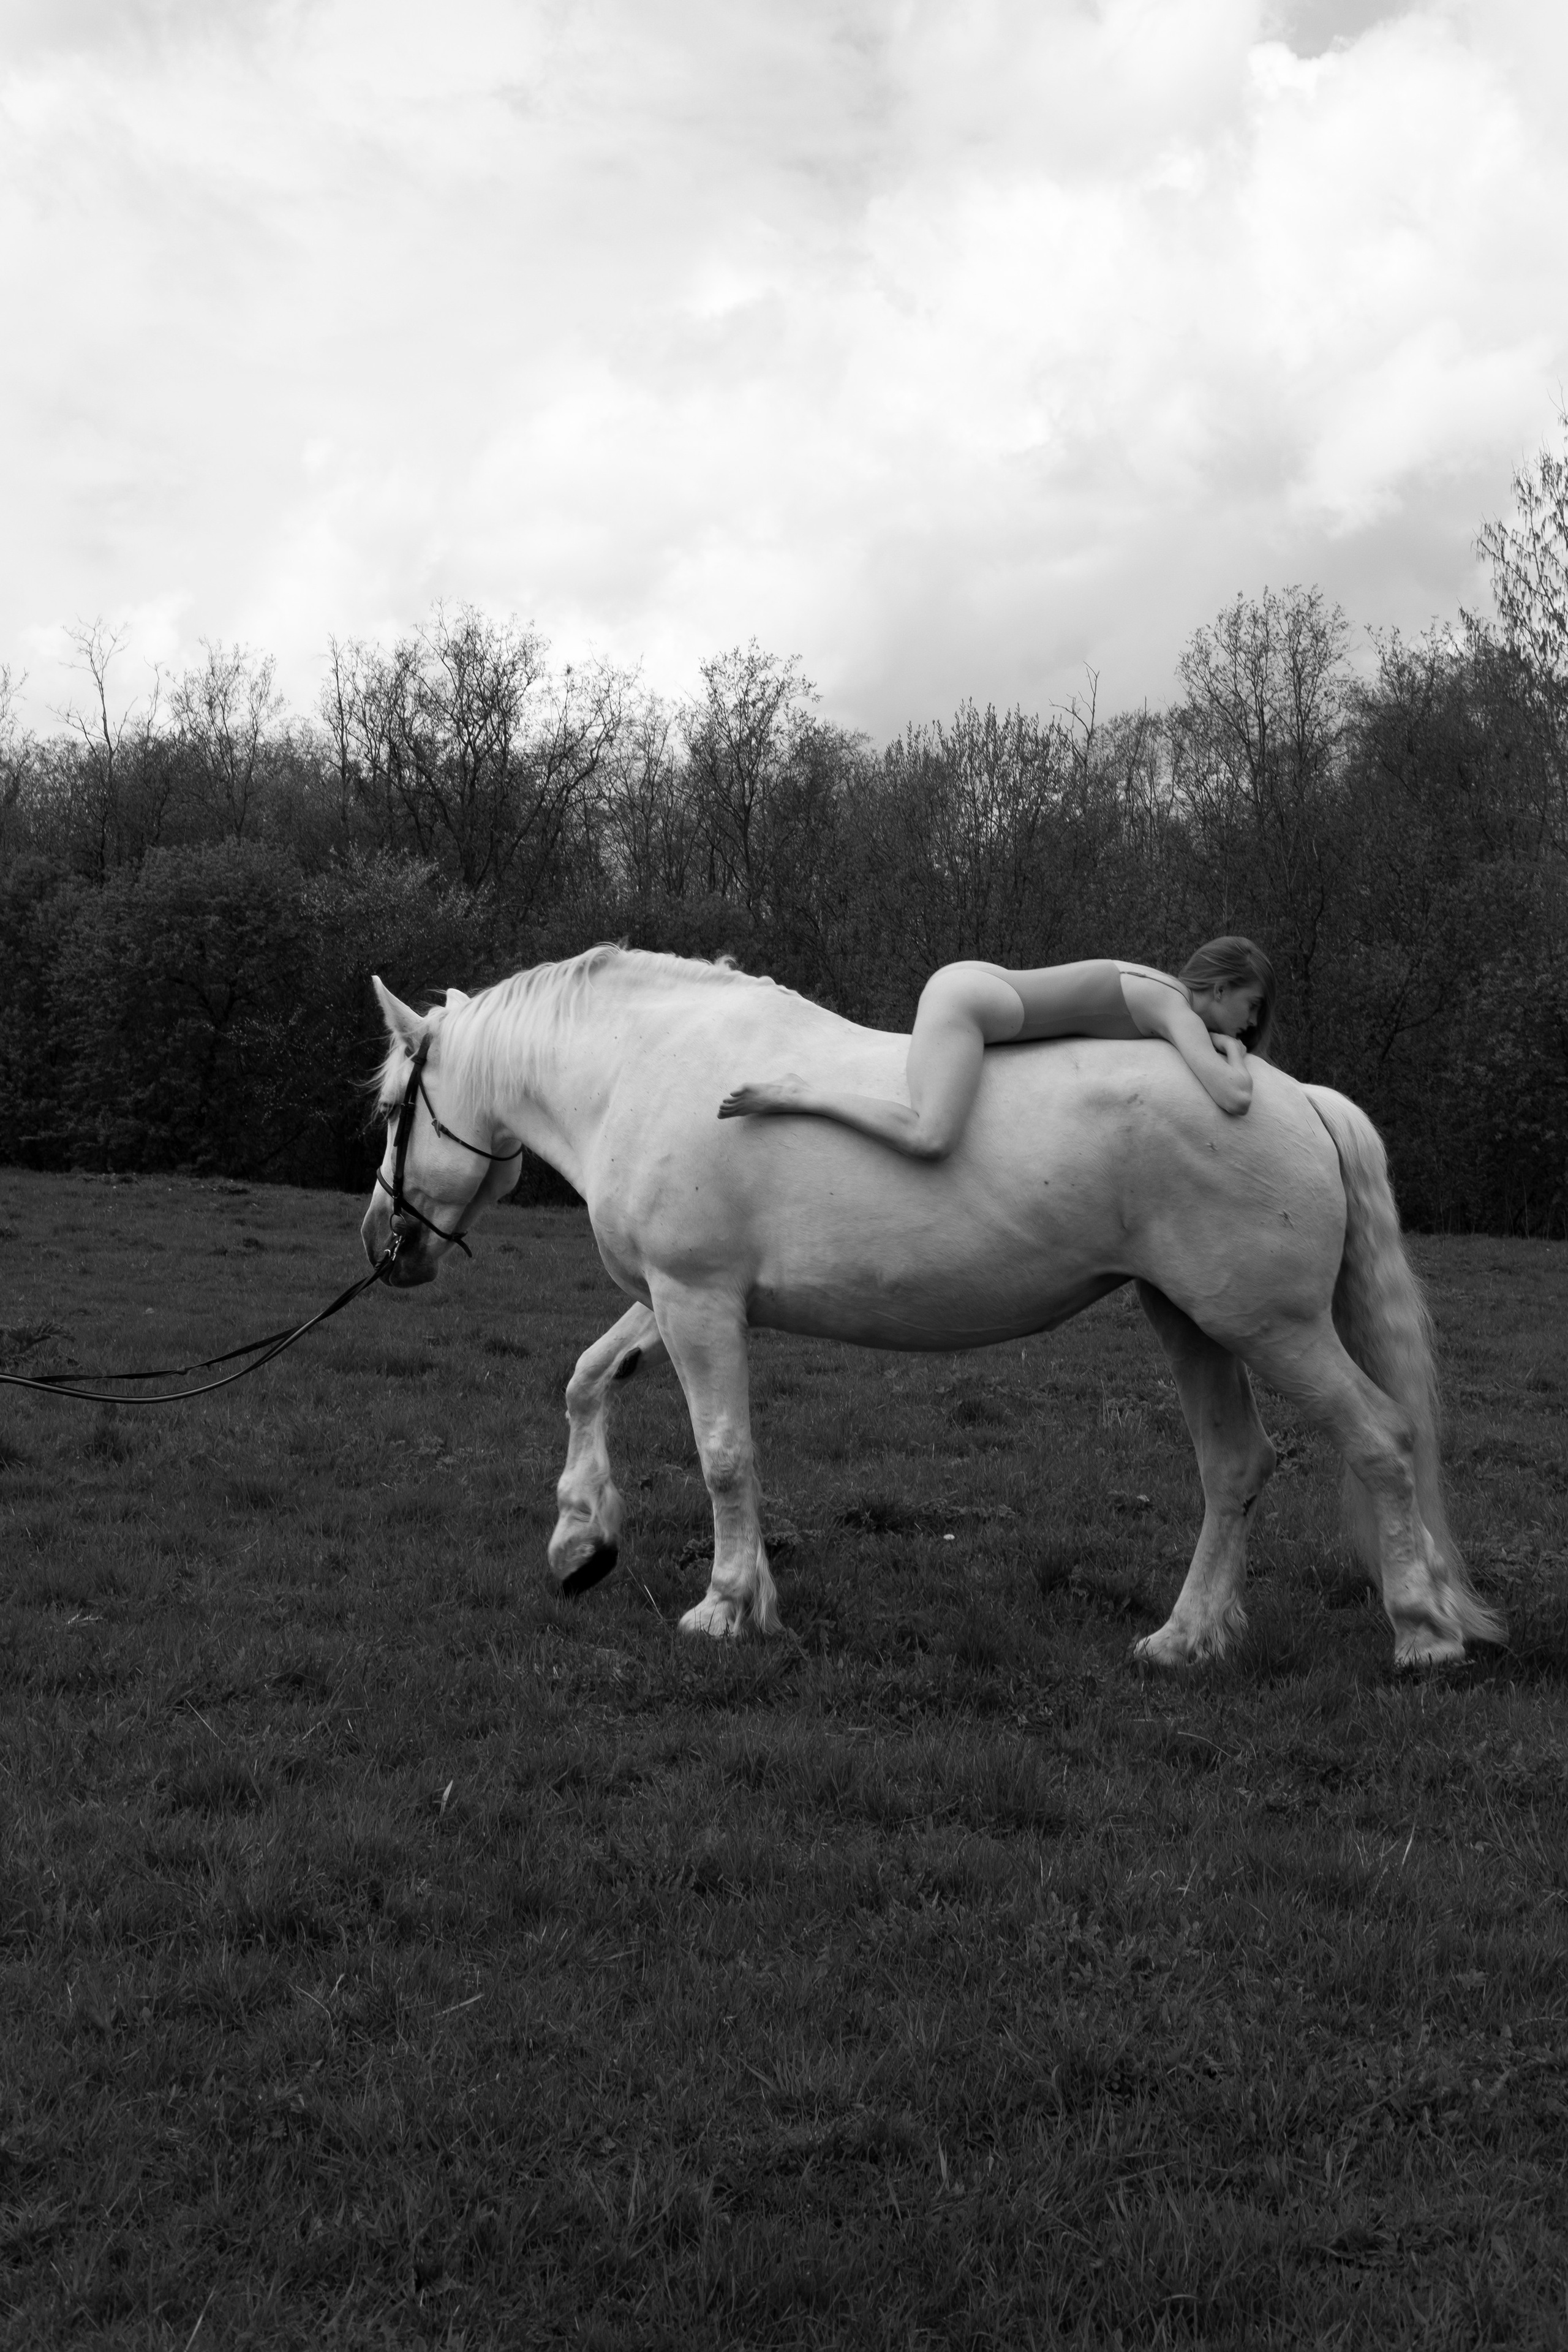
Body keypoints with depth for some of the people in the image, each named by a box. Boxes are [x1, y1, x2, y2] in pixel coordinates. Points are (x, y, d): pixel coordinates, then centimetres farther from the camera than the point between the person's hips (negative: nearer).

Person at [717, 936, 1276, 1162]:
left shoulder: (1155, 985, 14)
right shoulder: (1181, 1012, -12)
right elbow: (1235, 1099, -25)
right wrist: (1234, 1055, -1)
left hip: (968, 977, 10)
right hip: (963, 1004, -10)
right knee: (931, 1140, -30)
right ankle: (799, 1096, -19)